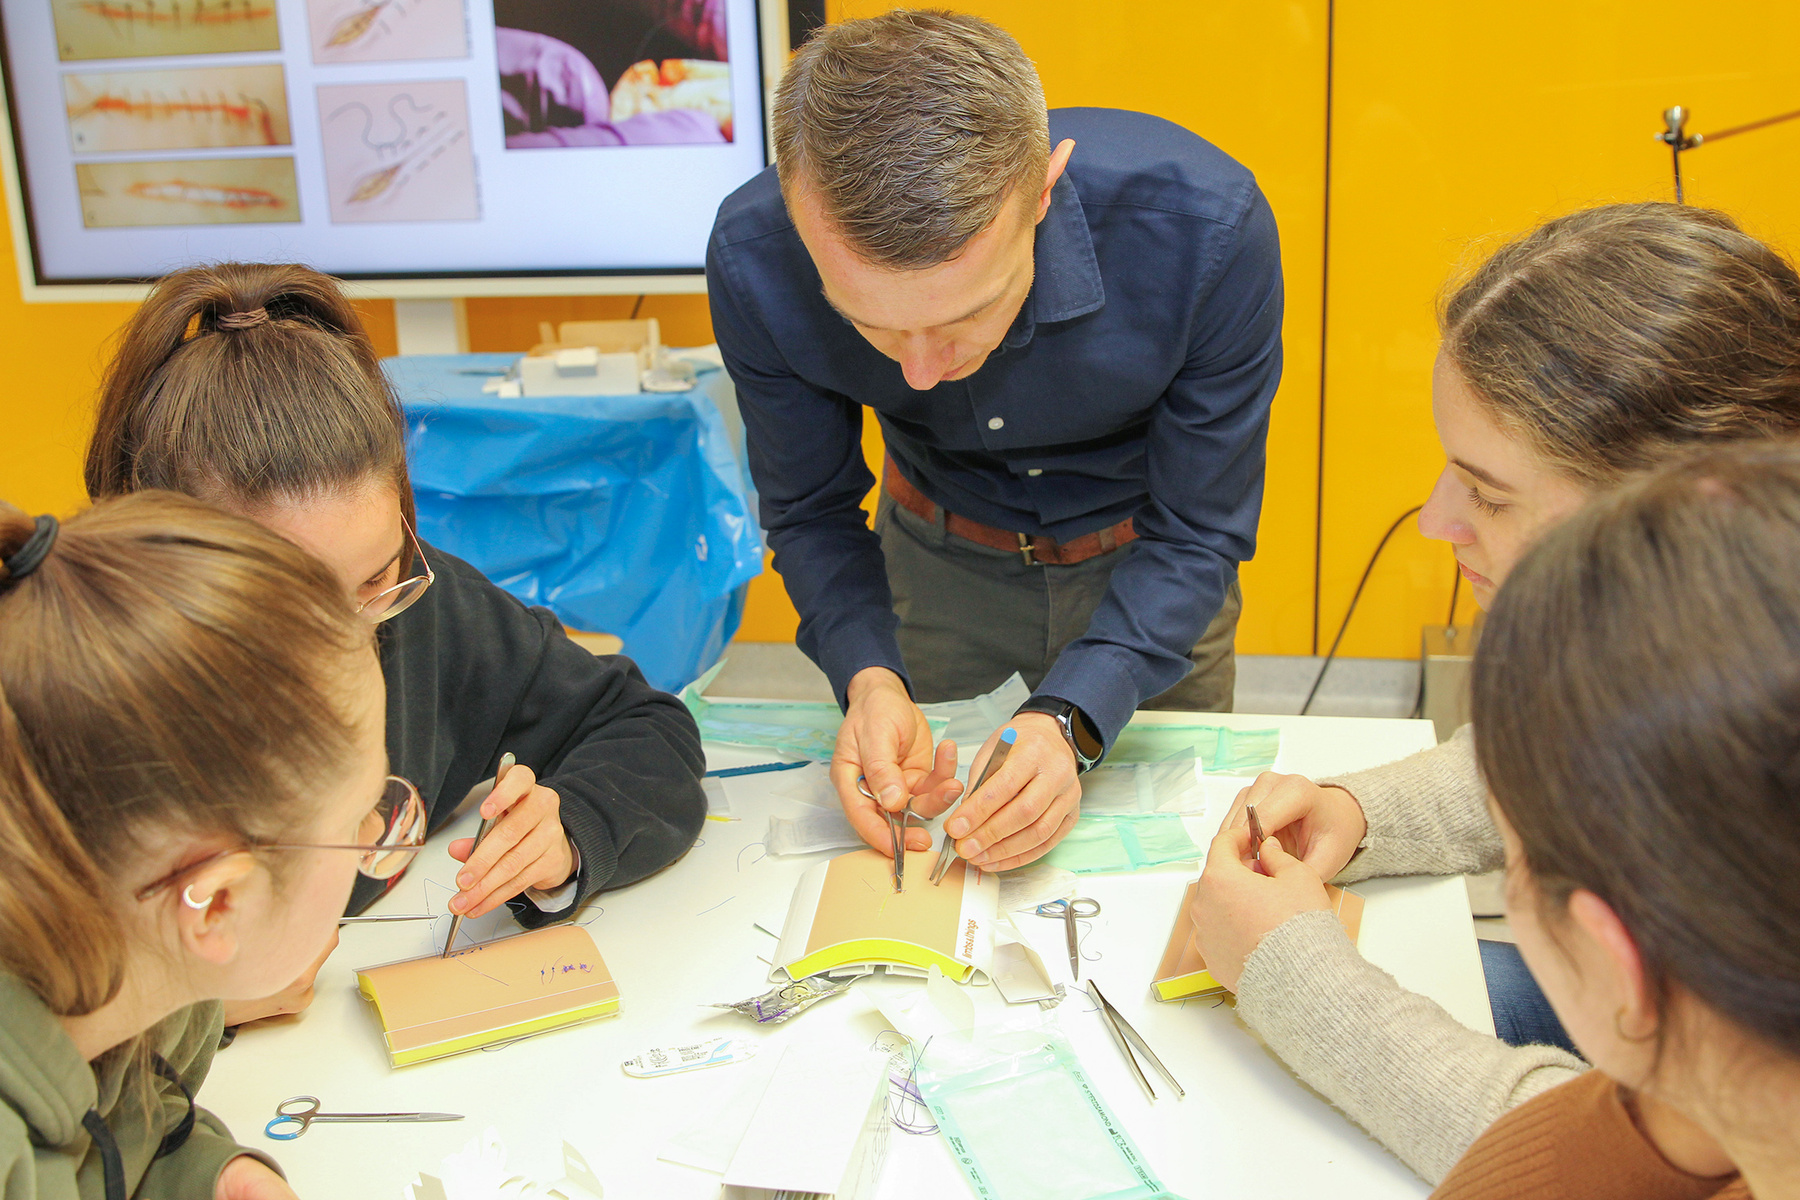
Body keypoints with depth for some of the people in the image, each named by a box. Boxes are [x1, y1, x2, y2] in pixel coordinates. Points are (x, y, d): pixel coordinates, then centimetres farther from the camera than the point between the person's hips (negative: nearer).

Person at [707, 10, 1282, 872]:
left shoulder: (1204, 227, -37)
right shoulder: (753, 260, -32)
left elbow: (1195, 533, -24)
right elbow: (810, 511, -15)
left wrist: (1068, 720, -40)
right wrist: (868, 678, -34)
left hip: (1138, 562, 0)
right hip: (938, 557, 1)